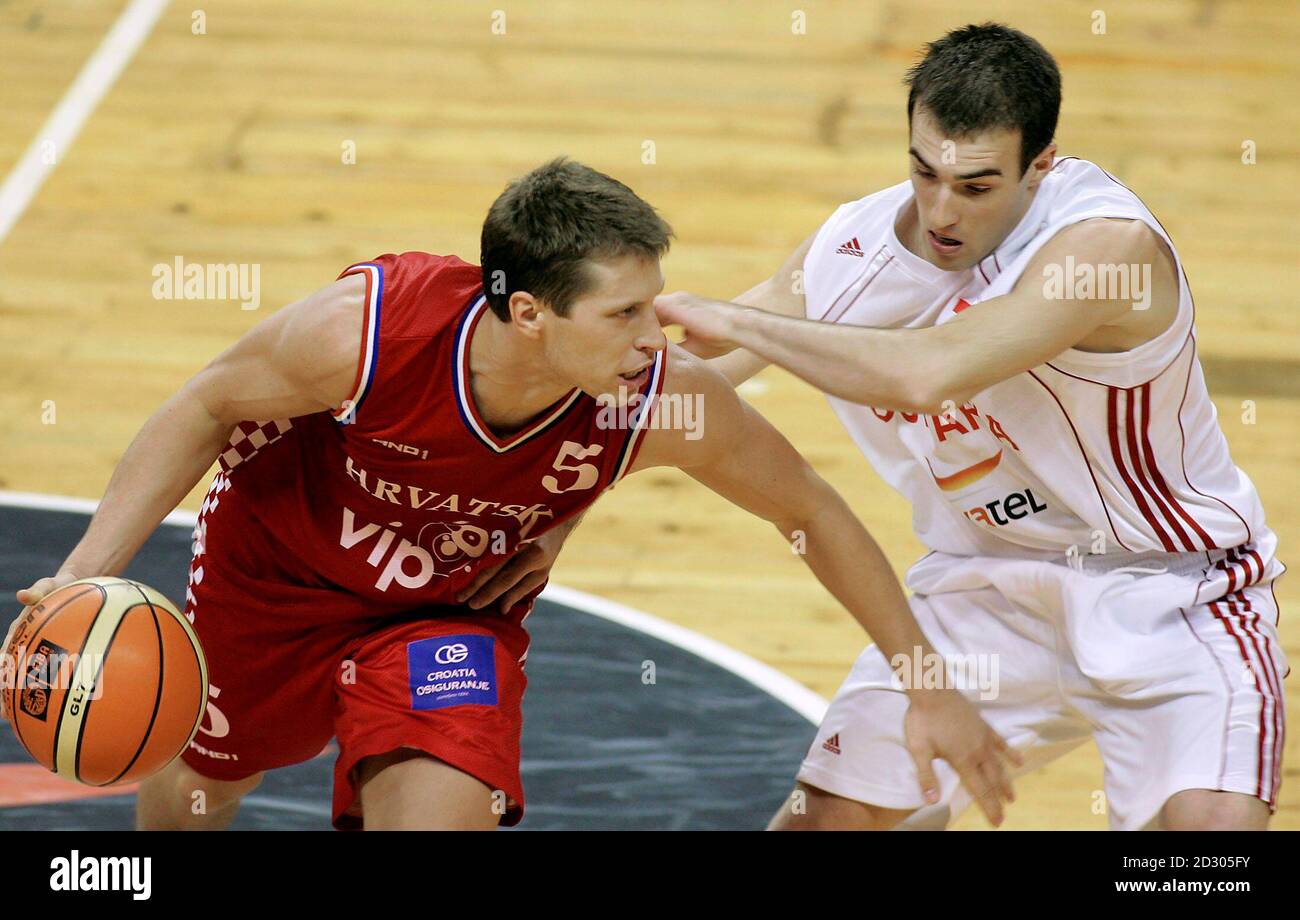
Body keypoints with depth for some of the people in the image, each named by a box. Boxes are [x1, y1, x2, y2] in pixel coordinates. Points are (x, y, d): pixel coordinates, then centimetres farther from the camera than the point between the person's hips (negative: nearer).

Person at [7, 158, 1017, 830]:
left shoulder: (665, 402, -34)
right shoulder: (363, 329, -39)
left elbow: (811, 512, -16)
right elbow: (207, 410, -19)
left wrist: (928, 688, -9)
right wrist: (87, 575, -27)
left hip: (453, 608, 0)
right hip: (272, 567, 0)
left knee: (441, 814, -24)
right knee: (197, 785, 24)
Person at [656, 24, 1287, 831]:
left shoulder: (1109, 241, -30)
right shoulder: (848, 252, -9)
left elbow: (924, 376, -41)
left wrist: (734, 322, -31)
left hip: (1170, 591, -5)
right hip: (985, 583, 5)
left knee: (1210, 817, -27)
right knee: (831, 811, 7)